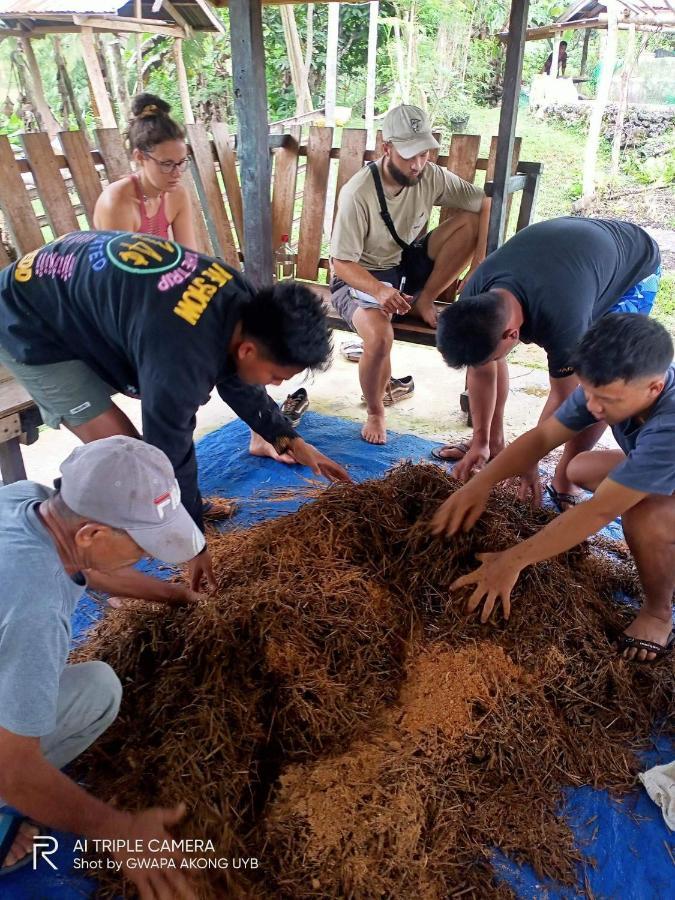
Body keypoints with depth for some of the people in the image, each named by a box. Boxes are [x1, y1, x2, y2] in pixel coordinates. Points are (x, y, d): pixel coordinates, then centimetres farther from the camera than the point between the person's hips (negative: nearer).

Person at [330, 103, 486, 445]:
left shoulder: (431, 176, -10)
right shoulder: (358, 193, -24)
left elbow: (485, 205, -6)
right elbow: (341, 263, -22)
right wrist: (379, 290, -40)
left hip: (406, 265, 5)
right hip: (360, 277, -5)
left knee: (471, 222, -16)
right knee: (380, 337, -37)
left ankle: (422, 302, -8)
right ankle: (375, 413, -8)